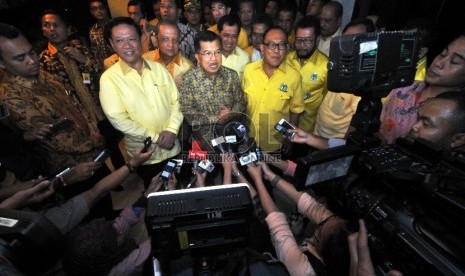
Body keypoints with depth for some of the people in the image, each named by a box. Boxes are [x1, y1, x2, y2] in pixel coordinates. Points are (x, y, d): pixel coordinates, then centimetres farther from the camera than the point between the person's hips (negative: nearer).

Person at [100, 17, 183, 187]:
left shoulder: (158, 68, 1)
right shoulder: (109, 78, -9)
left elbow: (176, 101, 1)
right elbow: (118, 119, -14)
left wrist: (171, 129, -13)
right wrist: (155, 137, -15)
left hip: (173, 148, 3)